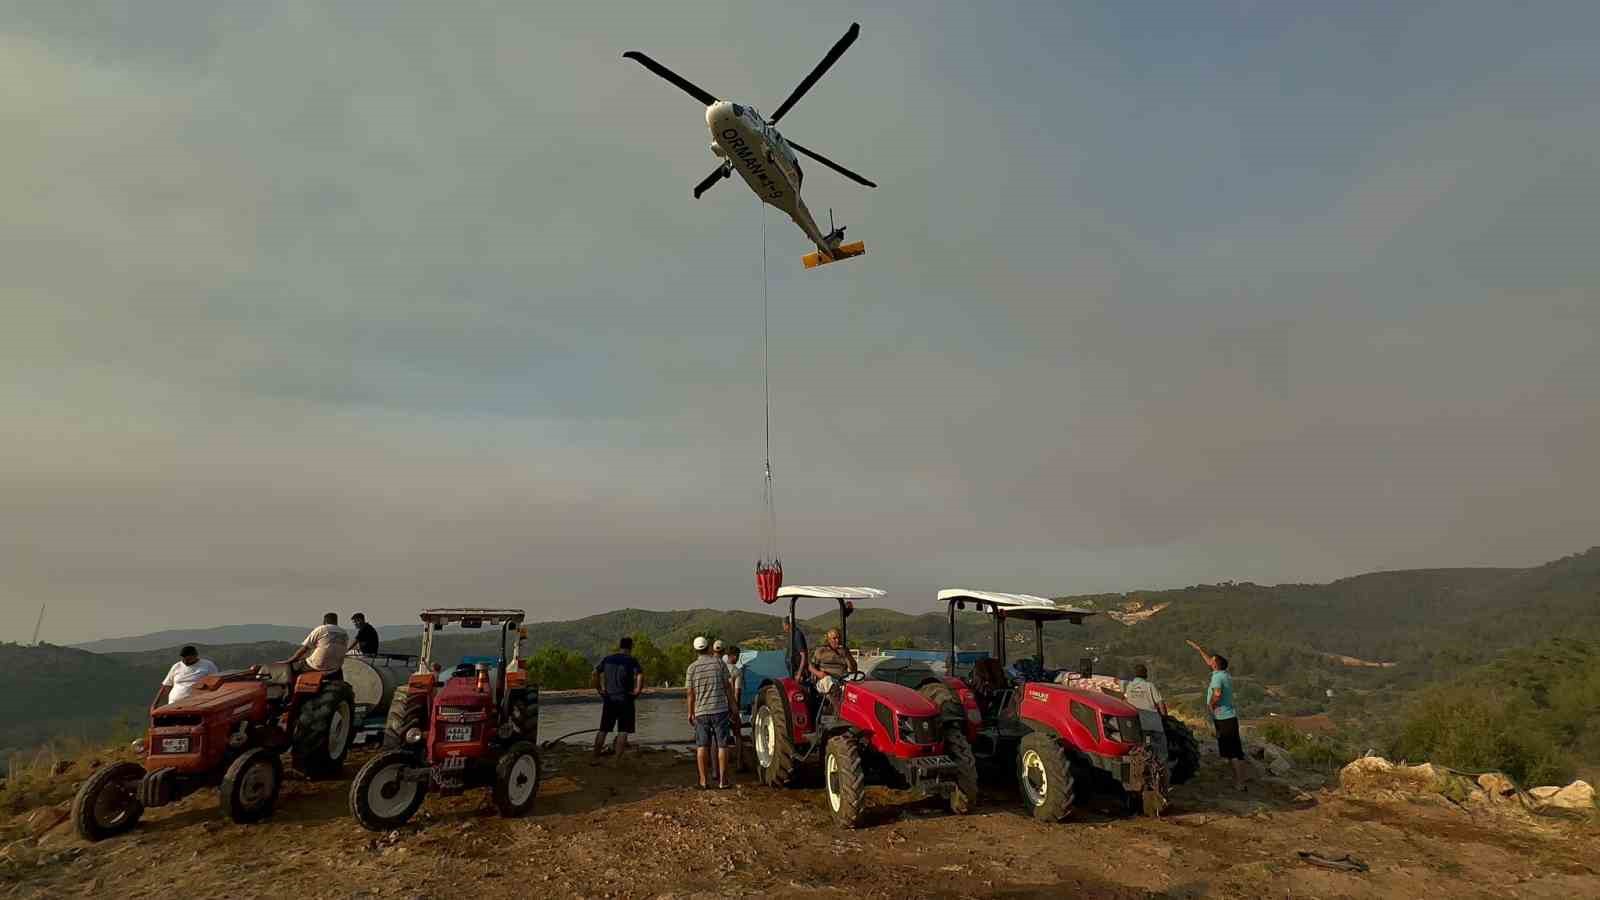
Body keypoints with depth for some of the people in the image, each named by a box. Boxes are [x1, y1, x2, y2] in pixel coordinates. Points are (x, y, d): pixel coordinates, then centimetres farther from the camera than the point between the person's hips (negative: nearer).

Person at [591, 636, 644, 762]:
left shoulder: (607, 659, 8)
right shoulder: (631, 661, -6)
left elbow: (594, 675, 3)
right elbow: (640, 676, -21)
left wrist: (599, 689, 8)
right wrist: (637, 691, -11)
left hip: (608, 699, 4)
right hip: (625, 700, -4)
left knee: (603, 730, 14)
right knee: (623, 732, 1)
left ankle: (596, 758, 18)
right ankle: (617, 759, -3)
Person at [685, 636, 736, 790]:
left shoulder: (692, 667, -1)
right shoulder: (719, 663, -3)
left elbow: (690, 693, 1)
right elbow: (728, 686, 0)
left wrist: (690, 712, 11)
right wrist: (732, 704, 11)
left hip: (701, 711, 1)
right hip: (720, 709, -1)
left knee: (702, 746, 10)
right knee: (722, 745, 5)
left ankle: (703, 780, 12)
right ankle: (722, 780, 6)